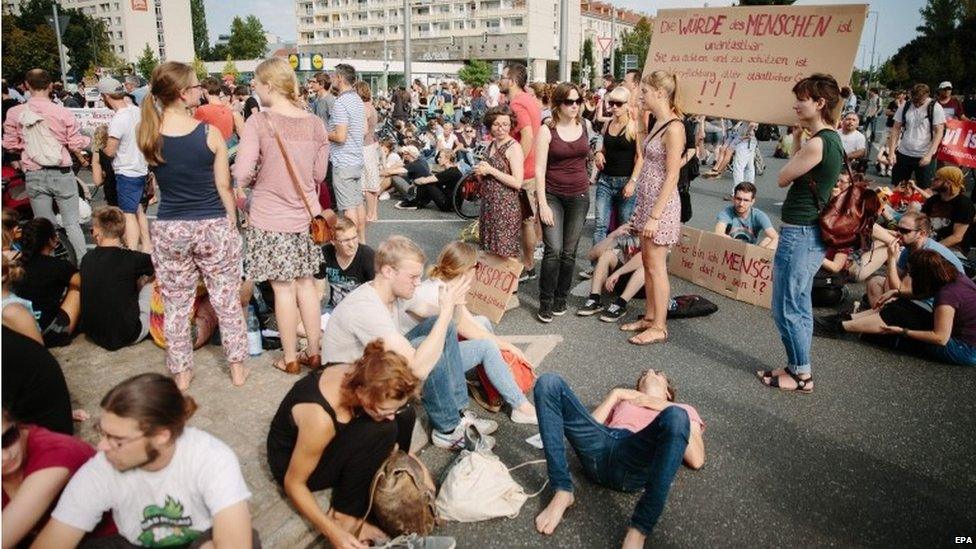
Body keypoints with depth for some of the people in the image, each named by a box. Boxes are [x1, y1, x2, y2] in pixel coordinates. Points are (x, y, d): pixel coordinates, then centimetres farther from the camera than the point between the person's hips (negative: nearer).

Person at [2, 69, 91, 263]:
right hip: (62, 174, -1)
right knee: (72, 224, 7)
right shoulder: (63, 112, -9)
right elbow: (76, 145, -5)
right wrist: (88, 139, 15)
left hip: (34, 176, 2)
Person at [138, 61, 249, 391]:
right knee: (226, 300, 12)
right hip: (213, 226, -2)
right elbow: (223, 186, -7)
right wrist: (232, 224, 6)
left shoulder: (149, 135, -4)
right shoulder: (210, 132, -12)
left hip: (169, 229, 2)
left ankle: (181, 373, 25)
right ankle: (237, 368, 21)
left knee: (176, 306, 14)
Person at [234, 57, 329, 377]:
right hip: (305, 214, 4)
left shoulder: (259, 123, -14)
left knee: (282, 288, 6)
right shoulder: (314, 123, -1)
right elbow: (319, 174, 6)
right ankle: (314, 352, 24)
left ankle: (290, 358, 18)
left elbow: (242, 176, -17)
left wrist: (259, 175, 4)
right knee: (306, 283, 15)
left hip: (270, 219, -4)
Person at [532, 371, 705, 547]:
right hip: (598, 450, 3)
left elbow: (697, 461, 14)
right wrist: (615, 394, 21)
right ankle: (562, 492, -19)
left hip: (638, 457, -3)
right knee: (549, 382, -14)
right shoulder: (622, 399, 40)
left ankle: (638, 531, -32)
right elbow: (590, 425, 22)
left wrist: (665, 407, 11)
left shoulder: (683, 409, 34)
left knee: (676, 417, -36)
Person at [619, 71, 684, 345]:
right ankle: (649, 317, 26)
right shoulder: (657, 123, 10)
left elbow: (672, 176, -20)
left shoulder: (674, 128, -17)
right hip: (646, 200, 9)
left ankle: (659, 327, 10)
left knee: (656, 266, -1)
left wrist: (655, 216, -22)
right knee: (647, 263, 15)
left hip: (661, 204, -9)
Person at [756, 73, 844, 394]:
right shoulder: (833, 139, 11)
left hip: (799, 233, -10)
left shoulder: (817, 143, -20)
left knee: (787, 308, 1)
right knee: (799, 306, 18)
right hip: (813, 234, 10)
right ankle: (798, 368, 29)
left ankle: (801, 375, 13)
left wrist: (798, 149, 1)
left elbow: (783, 178, -9)